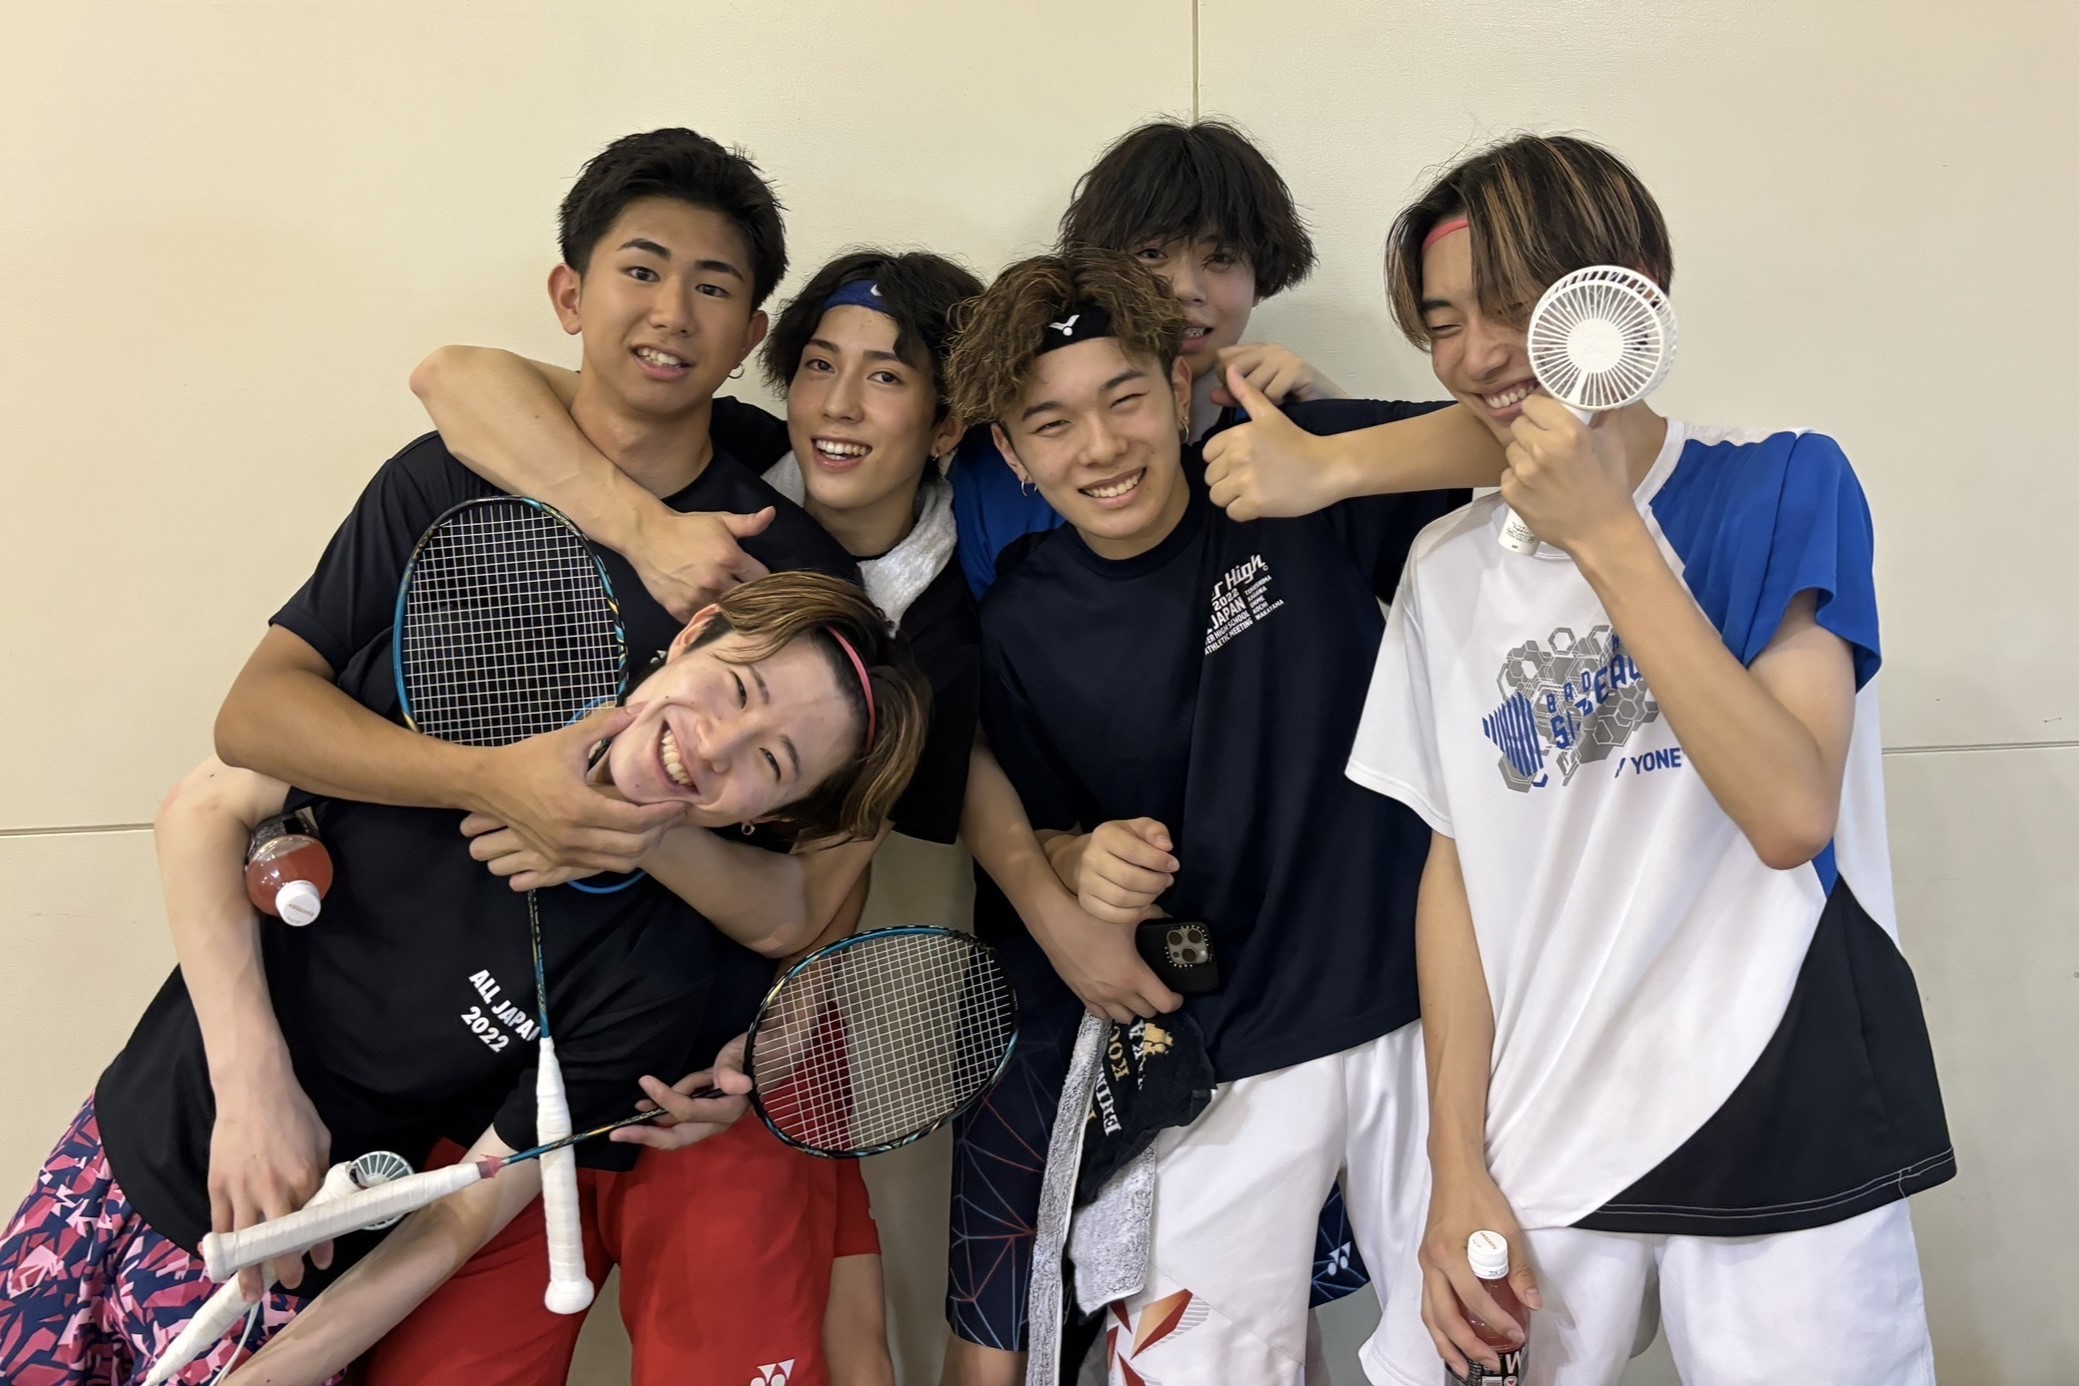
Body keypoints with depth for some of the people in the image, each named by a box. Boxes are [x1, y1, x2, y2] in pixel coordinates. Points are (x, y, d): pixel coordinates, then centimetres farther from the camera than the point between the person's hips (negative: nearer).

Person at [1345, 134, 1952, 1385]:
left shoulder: (1782, 484, -5)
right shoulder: (1449, 566, 6)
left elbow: (1792, 811, -18)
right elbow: (1455, 868, 5)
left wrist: (1605, 535, -19)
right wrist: (1459, 1167, 0)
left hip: (1781, 1131, -3)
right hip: (1537, 1150, 3)